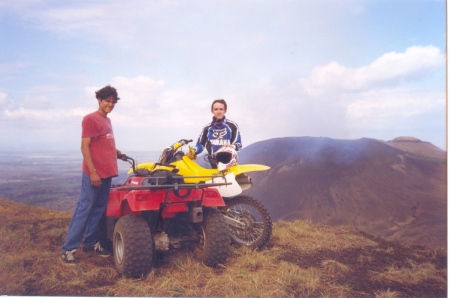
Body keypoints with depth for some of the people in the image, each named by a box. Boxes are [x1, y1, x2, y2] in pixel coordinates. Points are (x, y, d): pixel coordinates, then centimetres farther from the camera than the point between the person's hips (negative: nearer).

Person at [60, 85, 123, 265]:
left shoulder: (107, 121, 16)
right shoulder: (90, 119, -9)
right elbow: (85, 147, -15)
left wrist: (116, 152, 10)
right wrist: (93, 171, -20)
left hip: (107, 172, 8)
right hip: (94, 173, -8)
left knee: (98, 209, 13)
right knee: (84, 209, -5)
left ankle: (91, 243, 24)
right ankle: (68, 249, 2)